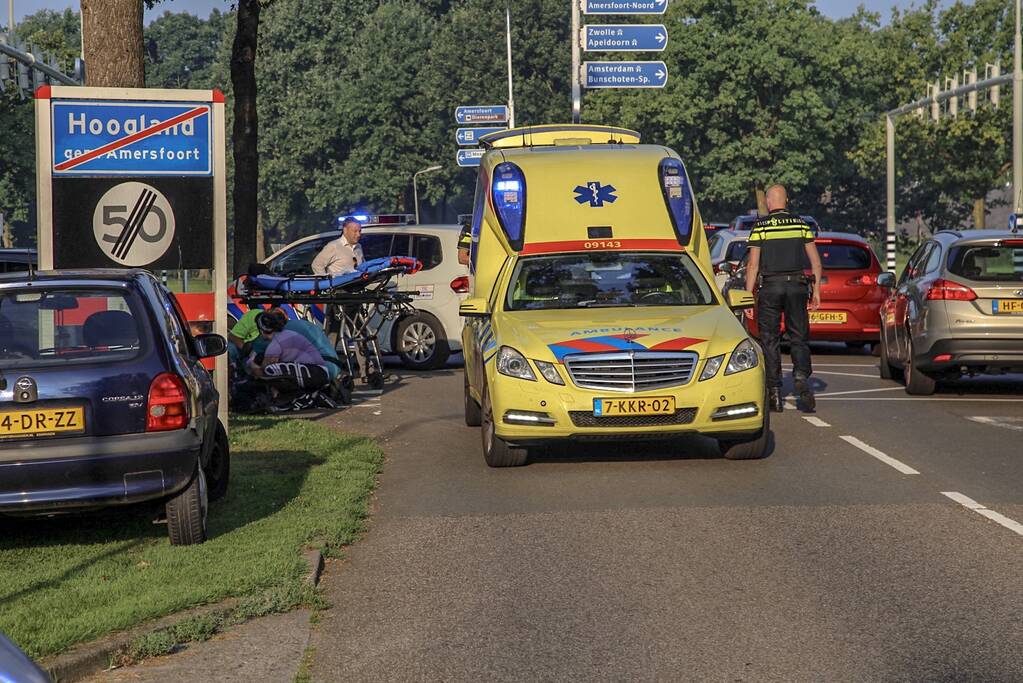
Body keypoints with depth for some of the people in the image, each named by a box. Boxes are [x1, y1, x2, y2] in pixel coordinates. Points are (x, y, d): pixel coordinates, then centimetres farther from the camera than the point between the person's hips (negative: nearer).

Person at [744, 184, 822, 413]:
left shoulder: (760, 226, -2)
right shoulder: (801, 224, 6)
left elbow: (753, 264, -5)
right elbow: (815, 261, 4)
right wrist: (816, 290, 11)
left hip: (769, 287, -2)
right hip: (796, 285, 2)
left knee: (770, 340, 5)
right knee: (799, 337, 9)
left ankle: (774, 392, 3)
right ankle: (802, 376, -16)